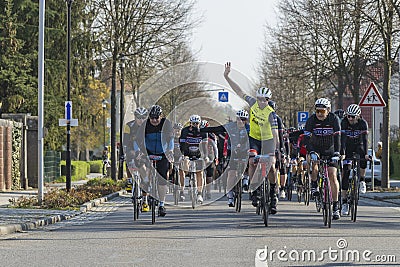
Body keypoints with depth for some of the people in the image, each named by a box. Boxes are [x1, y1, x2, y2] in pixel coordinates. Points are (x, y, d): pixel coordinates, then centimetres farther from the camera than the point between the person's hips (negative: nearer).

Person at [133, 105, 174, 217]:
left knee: (162, 180, -6)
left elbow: (170, 138, -22)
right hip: (149, 154, 1)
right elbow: (138, 139, -15)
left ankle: (162, 204, 2)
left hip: (163, 155, -1)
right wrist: (138, 151, -35)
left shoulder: (166, 124, -11)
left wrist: (170, 150, -40)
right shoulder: (145, 125, -8)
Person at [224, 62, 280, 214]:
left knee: (271, 166, -13)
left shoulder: (271, 113, -23)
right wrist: (227, 77, -5)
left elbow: (275, 132, -28)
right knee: (252, 162, -18)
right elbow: (239, 91, -3)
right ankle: (254, 190, -8)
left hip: (267, 140, -3)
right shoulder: (253, 103, -10)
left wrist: (276, 148, -36)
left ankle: (273, 192, 6)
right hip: (253, 138, 3)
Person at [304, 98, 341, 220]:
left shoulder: (334, 119, -17)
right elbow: (307, 138, -22)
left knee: (332, 175, -11)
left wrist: (336, 154, -34)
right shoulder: (311, 120, -17)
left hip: (330, 150, 0)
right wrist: (311, 152, -37)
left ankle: (335, 206, -9)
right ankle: (314, 186, -4)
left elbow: (337, 137, -23)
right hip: (316, 148, 0)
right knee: (313, 162, -32)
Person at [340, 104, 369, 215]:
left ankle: (362, 181, -10)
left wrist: (366, 154, -42)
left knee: (363, 159, -34)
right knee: (345, 173, -9)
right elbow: (342, 138, -30)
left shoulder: (363, 123, -21)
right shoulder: (344, 123, -21)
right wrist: (342, 153, -42)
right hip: (348, 147, 0)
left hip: (358, 146, 0)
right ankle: (344, 202, -8)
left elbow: (365, 139, -30)